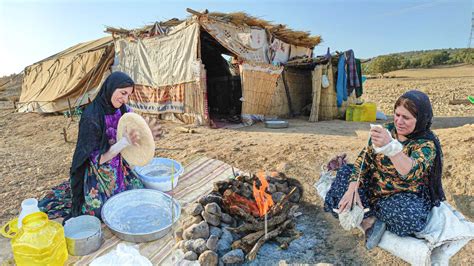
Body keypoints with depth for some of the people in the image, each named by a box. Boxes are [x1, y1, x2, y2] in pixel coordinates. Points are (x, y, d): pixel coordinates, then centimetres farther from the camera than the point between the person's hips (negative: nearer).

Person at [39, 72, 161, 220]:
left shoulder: (124, 111, -5)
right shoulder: (91, 117, -21)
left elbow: (133, 141, -1)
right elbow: (97, 159, -19)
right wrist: (124, 141, -32)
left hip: (122, 172, 6)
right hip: (100, 179, -5)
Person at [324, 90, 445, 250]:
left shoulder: (427, 144, -15)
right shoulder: (388, 130, -2)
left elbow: (411, 172, -35)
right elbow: (365, 157, -7)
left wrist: (390, 145, -53)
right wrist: (353, 188, -20)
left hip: (403, 198, -4)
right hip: (373, 187, 5)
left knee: (409, 216, -35)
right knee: (345, 174, -15)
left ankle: (365, 218, -11)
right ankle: (370, 221, -20)